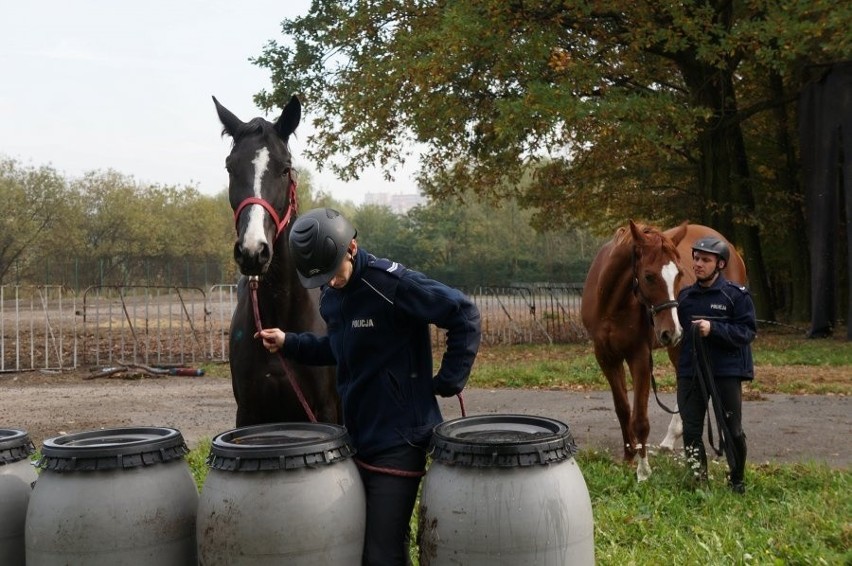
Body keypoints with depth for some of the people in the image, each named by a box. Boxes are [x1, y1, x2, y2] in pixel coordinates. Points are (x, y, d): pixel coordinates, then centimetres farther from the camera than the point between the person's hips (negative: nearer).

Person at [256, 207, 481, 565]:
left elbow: (465, 316, -17)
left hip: (398, 440, -8)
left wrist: (449, 381, -14)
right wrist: (289, 343, 10)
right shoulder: (331, 296, 6)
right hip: (358, 436, 8)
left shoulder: (392, 283, -19)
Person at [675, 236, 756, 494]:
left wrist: (714, 328, -23)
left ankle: (737, 480, 25)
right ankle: (698, 480, 20)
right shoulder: (685, 295, 8)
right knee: (691, 431, 6)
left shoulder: (736, 295, -6)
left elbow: (748, 332, -13)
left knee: (733, 431, 6)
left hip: (726, 371, -4)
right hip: (690, 371, 4)